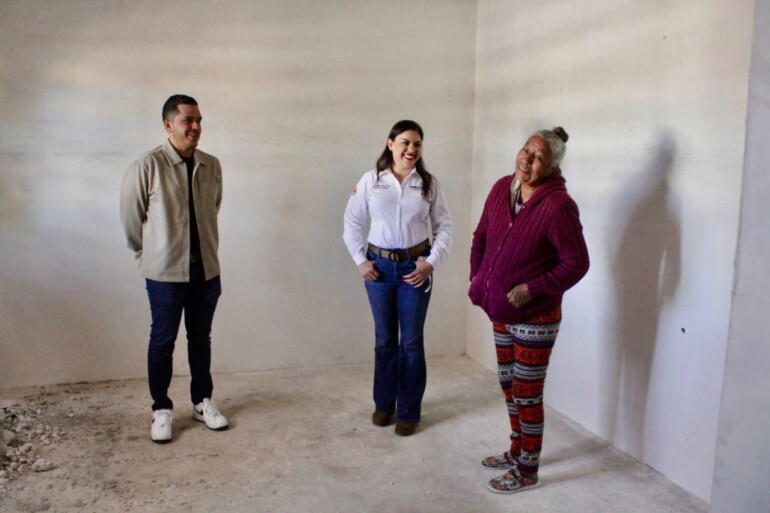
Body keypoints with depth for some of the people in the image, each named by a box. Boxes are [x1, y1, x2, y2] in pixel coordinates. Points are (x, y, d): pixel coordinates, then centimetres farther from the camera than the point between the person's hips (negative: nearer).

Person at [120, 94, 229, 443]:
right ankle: (161, 409, 24)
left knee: (201, 338, 15)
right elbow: (130, 216, -3)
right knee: (163, 340, 8)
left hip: (206, 268, 4)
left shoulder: (211, 166, 0)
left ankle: (202, 401, 29)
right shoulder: (147, 166, -13)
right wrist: (148, 253, 8)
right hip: (164, 271, -4)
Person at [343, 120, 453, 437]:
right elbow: (351, 223, 4)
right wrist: (360, 260, -2)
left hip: (415, 266, 0)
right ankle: (384, 404, 29)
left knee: (411, 341, 5)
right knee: (384, 339, 12)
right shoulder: (371, 180, -3)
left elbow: (444, 227, 0)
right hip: (379, 265, 1)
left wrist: (431, 262, -10)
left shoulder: (429, 184, -3)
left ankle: (409, 411, 19)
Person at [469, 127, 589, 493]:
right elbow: (481, 236, 12)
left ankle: (527, 471, 25)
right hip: (500, 312, 7)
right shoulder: (502, 189, -1)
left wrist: (531, 290, -21)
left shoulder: (557, 204, -21)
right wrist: (477, 277, 5)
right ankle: (517, 451, 42)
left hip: (535, 318, -7)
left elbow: (576, 263, -18)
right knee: (509, 386, 22)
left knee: (527, 395, 6)